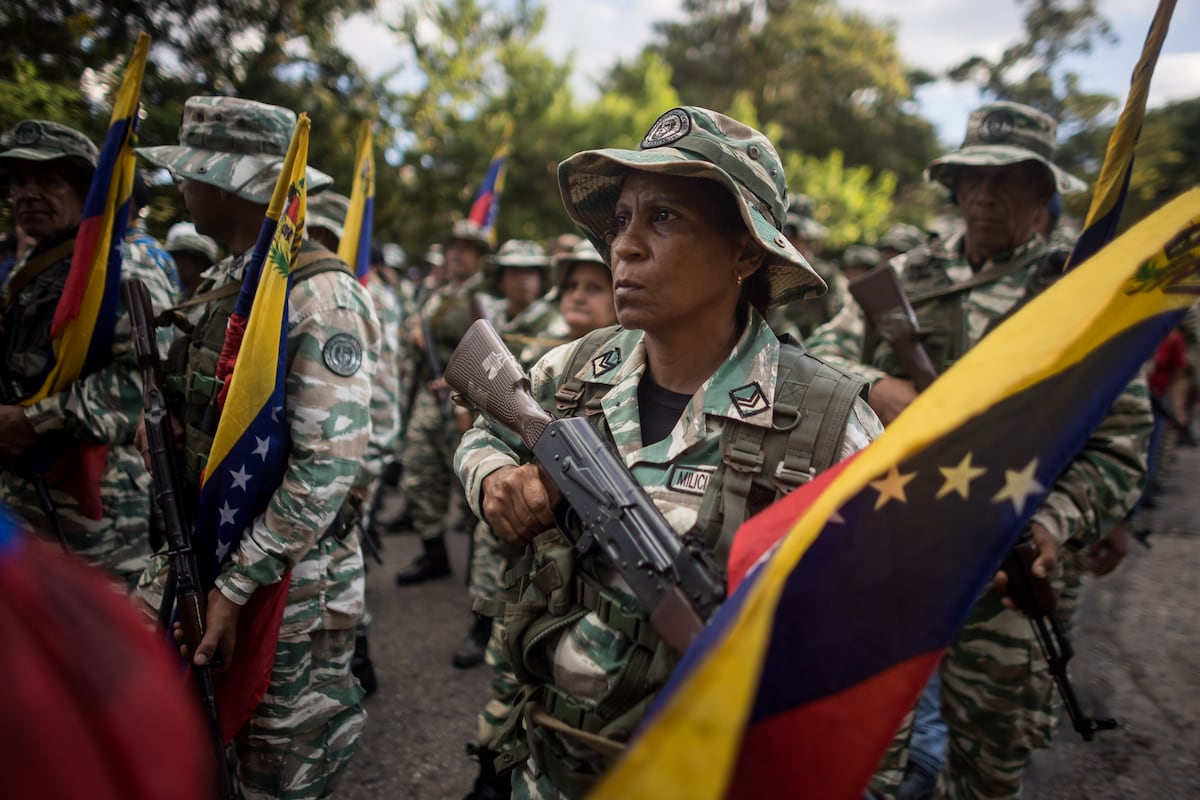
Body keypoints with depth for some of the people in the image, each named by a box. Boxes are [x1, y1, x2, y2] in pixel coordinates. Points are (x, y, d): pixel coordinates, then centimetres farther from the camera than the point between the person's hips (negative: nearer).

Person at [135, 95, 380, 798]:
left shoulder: (321, 297, -20)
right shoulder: (223, 285, 9)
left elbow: (326, 468, -24)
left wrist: (236, 585, -20)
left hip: (288, 581, -8)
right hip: (204, 558, 8)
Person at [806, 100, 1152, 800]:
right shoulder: (906, 276, 8)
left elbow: (1119, 444, -4)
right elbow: (823, 353, 3)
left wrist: (1053, 525, -22)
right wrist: (877, 386, -18)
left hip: (1008, 565, -1)